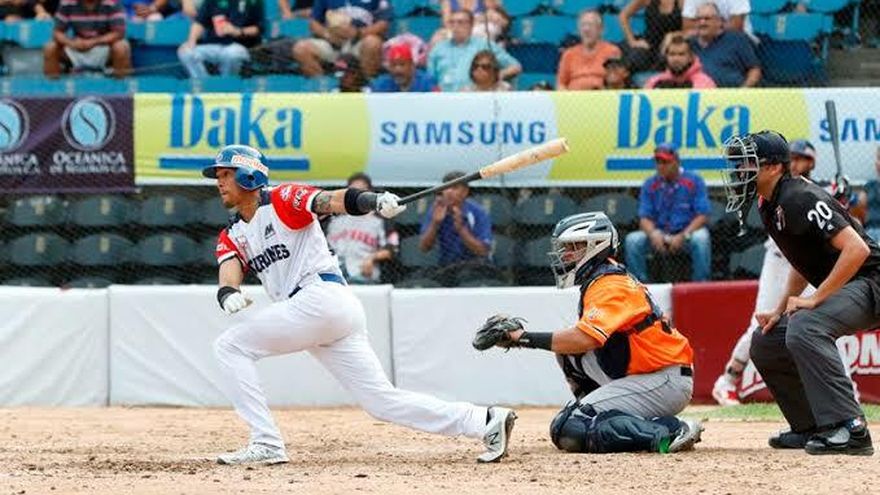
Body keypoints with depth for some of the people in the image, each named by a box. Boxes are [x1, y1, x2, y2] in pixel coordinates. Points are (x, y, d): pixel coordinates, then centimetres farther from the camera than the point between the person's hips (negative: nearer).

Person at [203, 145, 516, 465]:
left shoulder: (283, 200, 0)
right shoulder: (232, 237, 19)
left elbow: (332, 201, -17)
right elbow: (228, 275, 1)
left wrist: (374, 201, -37)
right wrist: (228, 295, -24)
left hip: (322, 297, -8)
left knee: (230, 345, -8)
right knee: (384, 401, 3)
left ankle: (266, 444, -12)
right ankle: (486, 422, 3)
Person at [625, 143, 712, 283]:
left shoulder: (694, 181, -5)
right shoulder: (650, 185, 3)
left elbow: (702, 216, -10)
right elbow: (644, 218, 0)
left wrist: (682, 236, -22)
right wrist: (653, 233, -24)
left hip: (687, 233, -3)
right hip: (659, 235, 3)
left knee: (700, 238, -36)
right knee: (633, 239, -22)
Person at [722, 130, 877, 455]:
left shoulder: (799, 199, -21)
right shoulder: (769, 207, 9)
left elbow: (857, 248, -30)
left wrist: (815, 299, -27)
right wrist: (779, 311, 10)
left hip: (868, 284, -11)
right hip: (836, 290, 11)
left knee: (804, 327, -35)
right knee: (764, 342, 12)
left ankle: (850, 429, -37)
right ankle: (811, 428, 17)